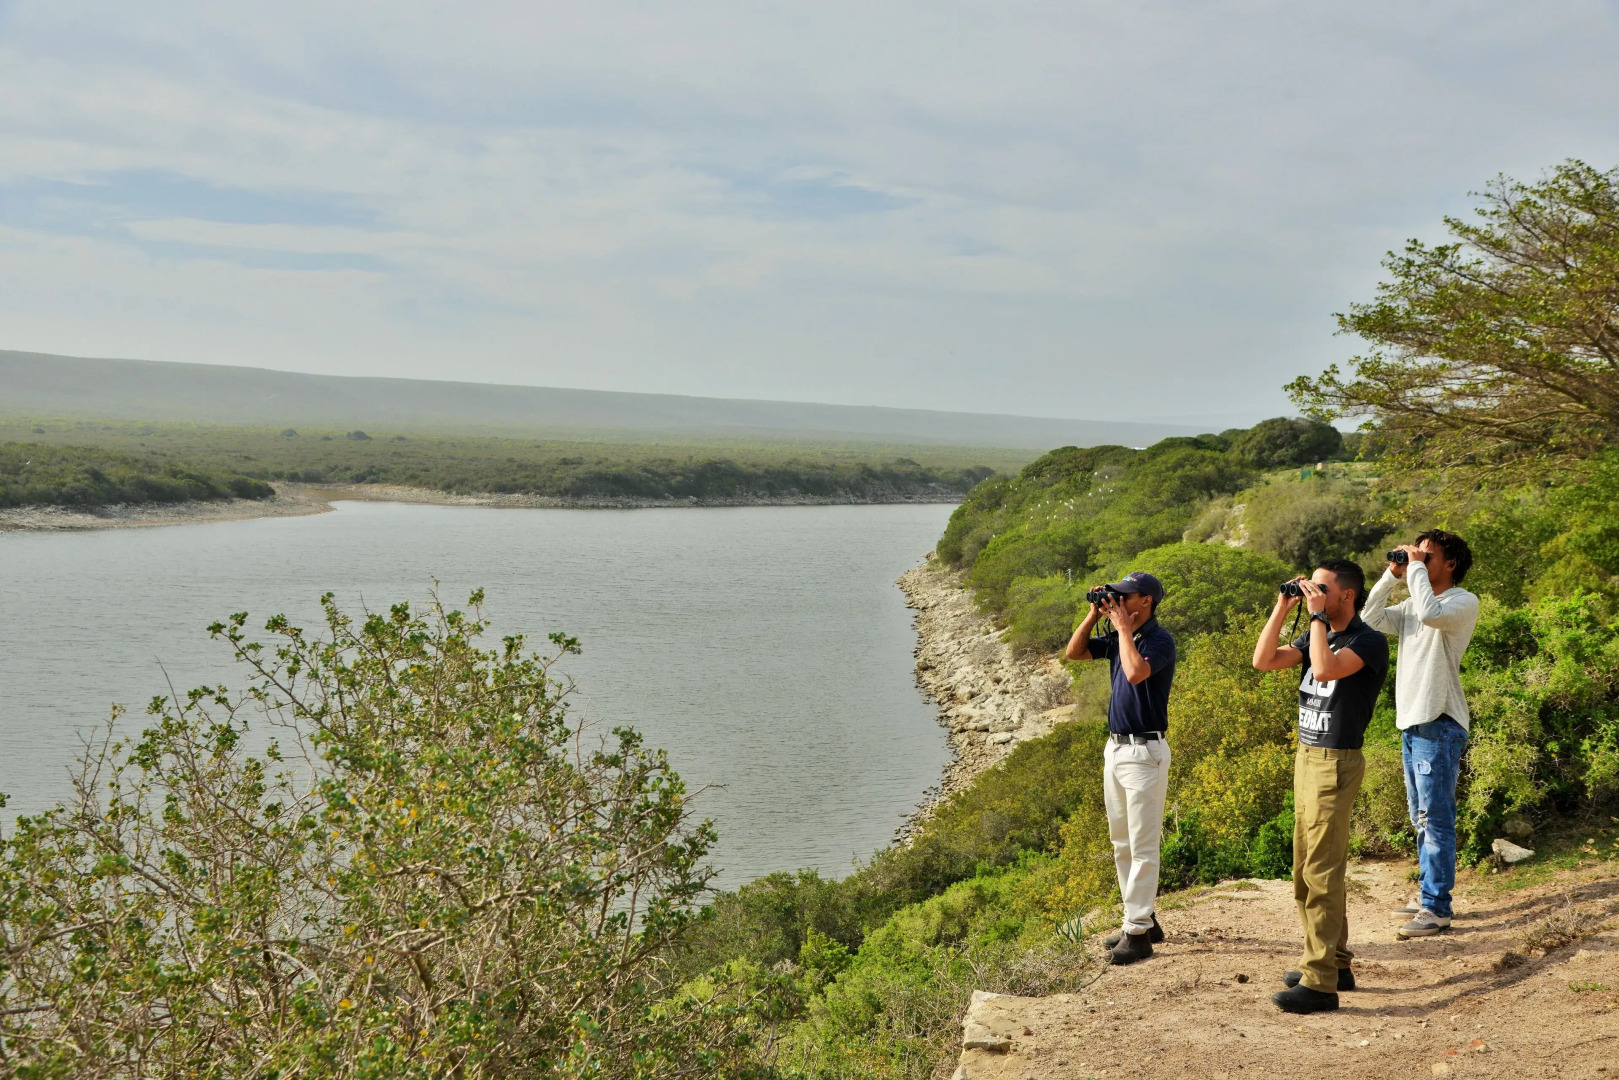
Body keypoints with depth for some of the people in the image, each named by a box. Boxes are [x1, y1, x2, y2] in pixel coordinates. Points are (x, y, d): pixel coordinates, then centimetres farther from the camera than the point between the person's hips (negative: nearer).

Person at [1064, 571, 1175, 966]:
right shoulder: (1118, 637, 11)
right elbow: (1073, 652, 14)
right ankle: (1142, 918, 25)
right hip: (1115, 746, 9)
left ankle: (1137, 933, -3)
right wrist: (1094, 615, 4)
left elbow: (1136, 672, -31)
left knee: (1142, 845, -5)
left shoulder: (1160, 640, -14)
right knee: (1122, 844, 15)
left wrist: (1123, 627, -19)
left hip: (1145, 751, -9)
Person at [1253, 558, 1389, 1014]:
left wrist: (1317, 615, -20)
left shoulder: (1369, 642, -12)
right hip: (1306, 757, 9)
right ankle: (1335, 962, 24)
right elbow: (1264, 660, 3)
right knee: (1307, 870, 14)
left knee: (1320, 872, -10)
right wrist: (1282, 608, -1)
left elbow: (1326, 669, -30)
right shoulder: (1316, 635, 12)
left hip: (1336, 764, -9)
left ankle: (1320, 982, -7)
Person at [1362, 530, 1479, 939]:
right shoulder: (1412, 605, 15)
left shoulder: (1464, 602, -9)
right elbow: (1370, 619, 7)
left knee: (1435, 817, -8)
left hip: (1439, 725, -9)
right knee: (1421, 816, 16)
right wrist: (1392, 575, 1)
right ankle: (1427, 893, 26)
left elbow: (1430, 613, -29)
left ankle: (1437, 908, -5)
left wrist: (1416, 567, -17)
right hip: (1411, 721, 9)